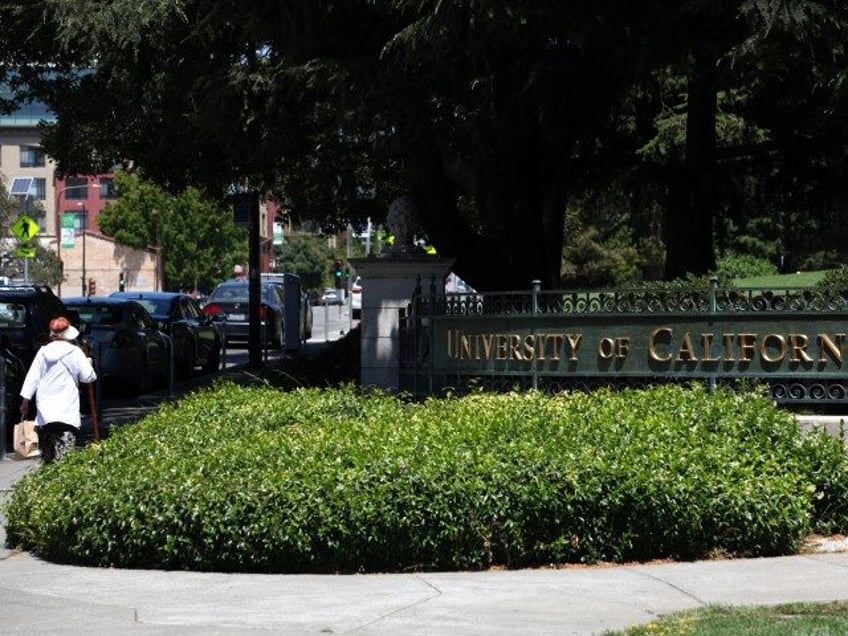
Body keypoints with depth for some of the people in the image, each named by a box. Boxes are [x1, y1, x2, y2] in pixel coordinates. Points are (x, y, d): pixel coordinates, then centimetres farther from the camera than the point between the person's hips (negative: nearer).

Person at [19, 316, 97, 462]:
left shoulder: (43, 352, 6)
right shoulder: (75, 352, -4)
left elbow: (32, 377, 5)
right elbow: (88, 377, -1)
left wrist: (25, 400, 8)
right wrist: (88, 363, 18)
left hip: (44, 412, 4)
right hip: (67, 412, -4)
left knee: (47, 455, 13)